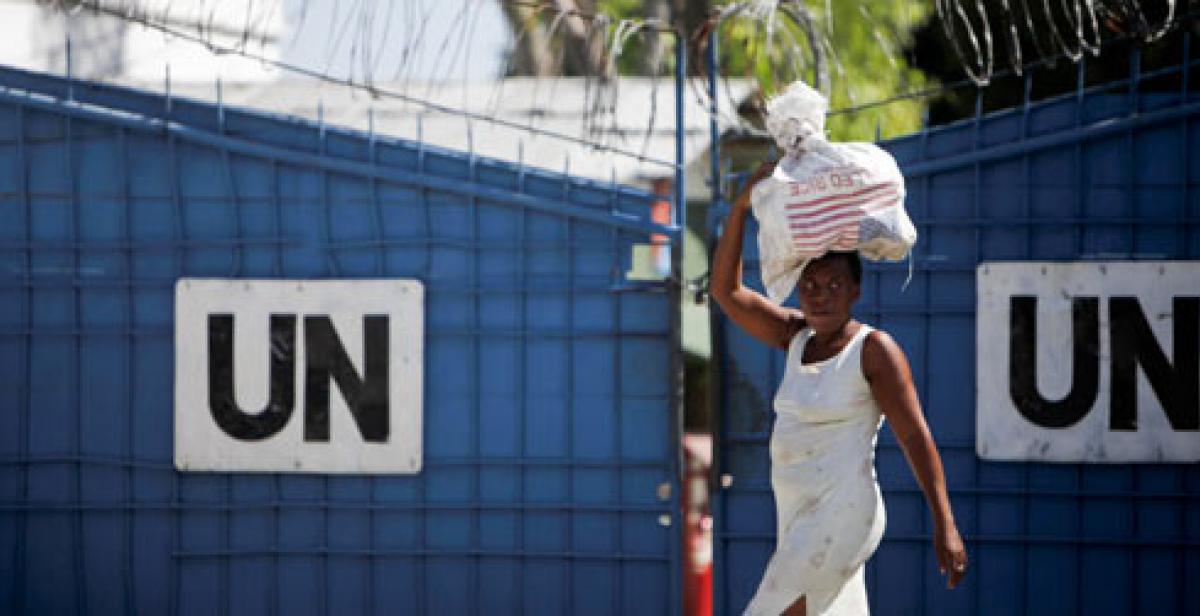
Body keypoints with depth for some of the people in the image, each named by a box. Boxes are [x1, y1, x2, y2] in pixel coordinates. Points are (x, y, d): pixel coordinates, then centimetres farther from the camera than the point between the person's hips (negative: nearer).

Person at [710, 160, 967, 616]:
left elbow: (915, 437, -12)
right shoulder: (798, 335, 12)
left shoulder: (874, 349, -9)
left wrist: (945, 525, -18)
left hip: (840, 518, -8)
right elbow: (726, 291, 8)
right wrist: (742, 206, -2)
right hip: (798, 520, 8)